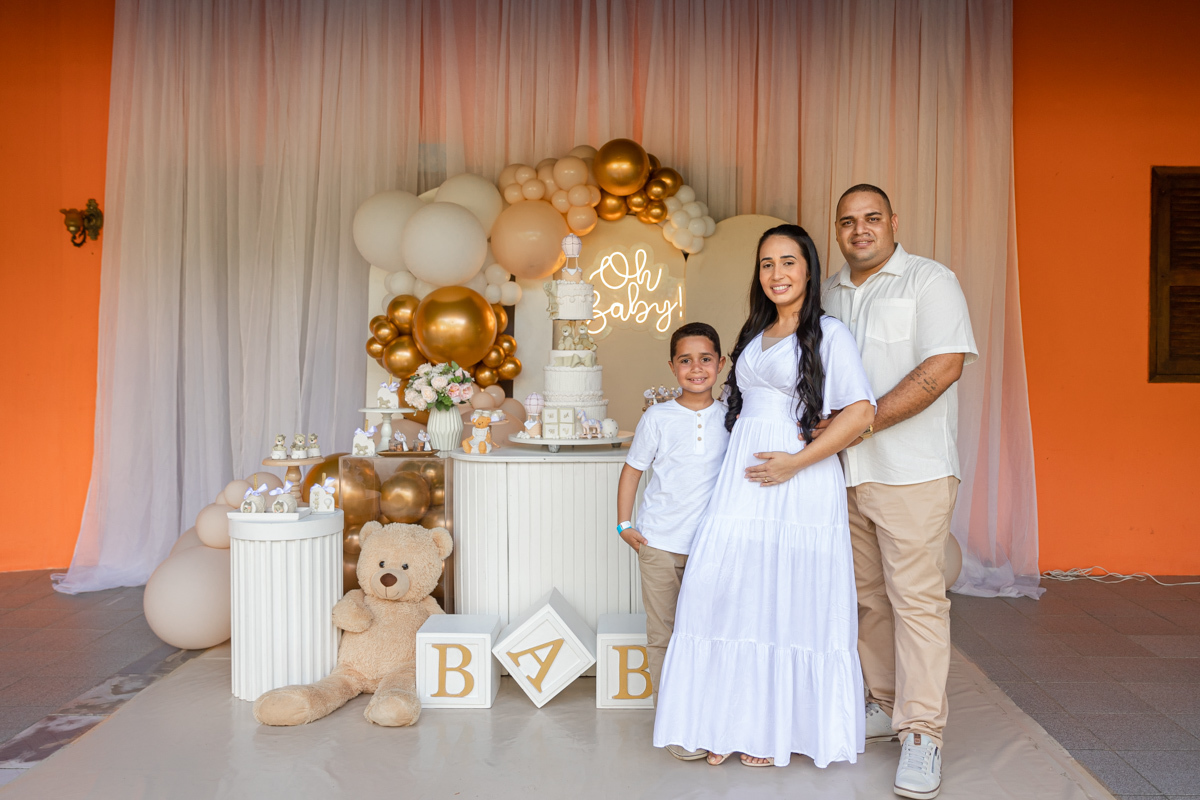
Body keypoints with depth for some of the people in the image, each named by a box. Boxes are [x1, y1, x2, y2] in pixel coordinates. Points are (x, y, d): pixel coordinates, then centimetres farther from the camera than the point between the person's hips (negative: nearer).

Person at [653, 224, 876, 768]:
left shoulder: (829, 334, -2)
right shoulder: (753, 336, 19)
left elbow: (861, 411, -12)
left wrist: (796, 462, -16)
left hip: (800, 482, -5)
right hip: (742, 479, 6)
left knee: (789, 602, 1)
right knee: (732, 595, 1)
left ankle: (782, 727, 16)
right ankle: (732, 725, 13)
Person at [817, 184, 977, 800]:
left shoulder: (929, 281, -2)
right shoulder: (827, 293, 16)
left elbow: (943, 366, -14)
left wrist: (864, 422, -16)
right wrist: (821, 428, 3)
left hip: (911, 471, -6)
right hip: (845, 472, 6)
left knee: (916, 598, -5)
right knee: (868, 596, 11)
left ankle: (922, 735, 3)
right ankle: (888, 707, 25)